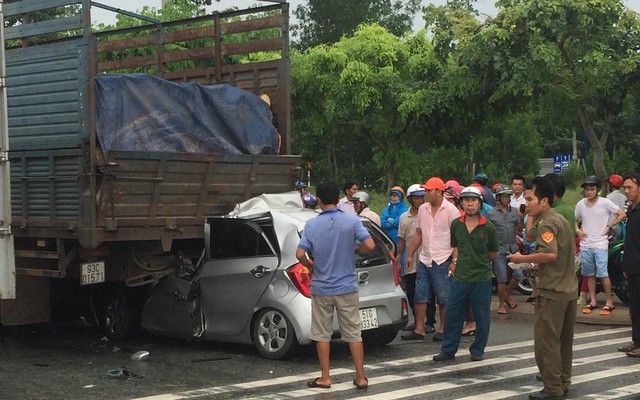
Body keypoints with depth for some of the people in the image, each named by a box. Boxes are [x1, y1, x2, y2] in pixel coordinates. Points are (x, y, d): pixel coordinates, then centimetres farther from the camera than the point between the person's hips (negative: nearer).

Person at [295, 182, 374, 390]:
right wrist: (354, 251, 5)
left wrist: (311, 266, 7)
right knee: (353, 334, 7)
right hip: (347, 287, 0)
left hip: (321, 288, 0)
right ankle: (361, 378, 10)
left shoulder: (312, 224, -7)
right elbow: (369, 246, -15)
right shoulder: (352, 221, -8)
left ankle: (325, 378, 14)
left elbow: (300, 254, -13)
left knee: (322, 335, 10)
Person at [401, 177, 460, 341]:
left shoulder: (451, 210, -8)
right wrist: (410, 255, 13)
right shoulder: (423, 209, 9)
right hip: (424, 260, 6)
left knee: (443, 298, 3)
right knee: (419, 296, 6)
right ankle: (419, 330, 13)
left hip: (442, 261, -6)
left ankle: (442, 329, 15)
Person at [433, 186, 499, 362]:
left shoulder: (488, 227, -5)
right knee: (452, 315, 6)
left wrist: (477, 259, 7)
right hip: (460, 277, 3)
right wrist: (455, 260, 5)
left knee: (481, 318, 7)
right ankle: (448, 350, 17)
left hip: (482, 279, -2)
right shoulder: (456, 225, 4)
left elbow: (494, 253, 6)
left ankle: (477, 351, 21)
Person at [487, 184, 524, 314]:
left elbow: (519, 228, 9)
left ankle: (507, 295, 26)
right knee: (502, 279, -1)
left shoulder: (514, 211, 6)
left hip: (513, 248, 3)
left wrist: (521, 218, -9)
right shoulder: (491, 213, -3)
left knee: (518, 275, -1)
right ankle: (501, 304, 15)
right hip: (499, 249, -3)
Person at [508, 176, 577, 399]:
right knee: (564, 340, 15)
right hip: (569, 289, 10)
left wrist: (522, 259, -18)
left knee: (546, 340, -5)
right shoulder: (561, 219, 15)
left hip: (552, 291, -10)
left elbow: (550, 254, -30)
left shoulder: (546, 224, -16)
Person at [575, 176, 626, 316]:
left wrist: (609, 227, -7)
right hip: (585, 245, 5)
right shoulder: (580, 204, 6)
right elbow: (576, 220, 22)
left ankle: (609, 302, 1)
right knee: (590, 274, 10)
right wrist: (578, 230, 4)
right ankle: (593, 301, 19)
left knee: (603, 274, -8)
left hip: (600, 244, -5)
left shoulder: (605, 202, -7)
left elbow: (622, 214, -4)